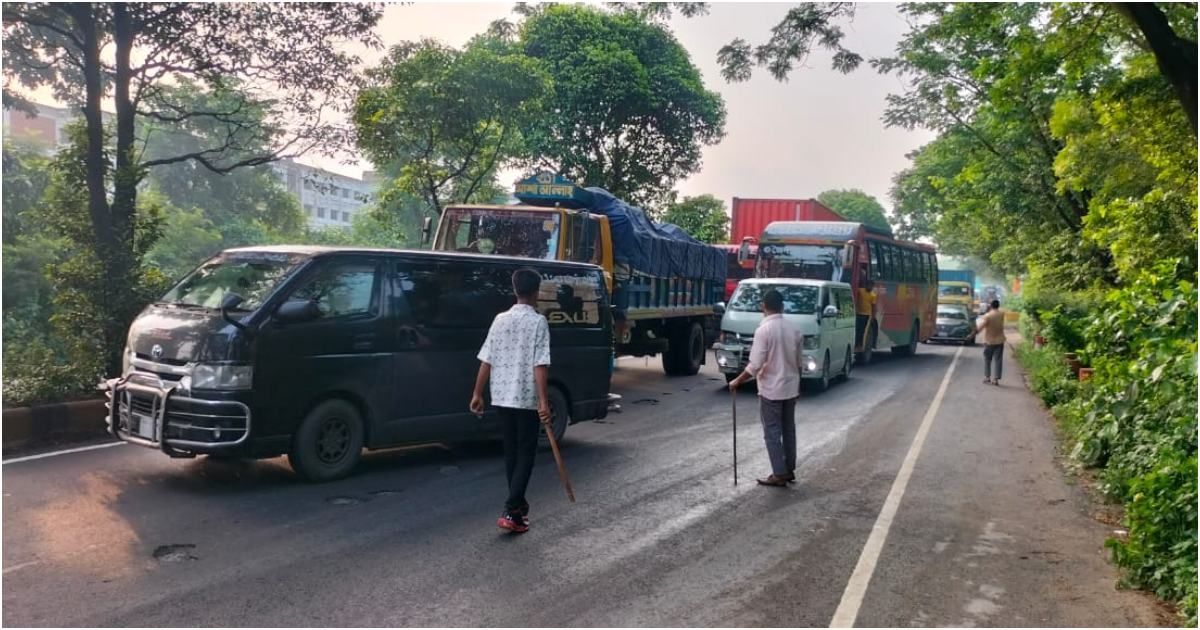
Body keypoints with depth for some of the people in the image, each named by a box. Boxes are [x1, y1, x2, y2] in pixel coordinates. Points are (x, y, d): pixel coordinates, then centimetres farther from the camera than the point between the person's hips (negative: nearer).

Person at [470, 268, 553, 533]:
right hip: (527, 398, -5)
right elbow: (539, 365, -17)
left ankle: (518, 504, 28)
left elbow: (486, 360, 5)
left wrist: (477, 394, 11)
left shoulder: (500, 319, 6)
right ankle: (511, 511, -9)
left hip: (502, 396, 5)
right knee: (525, 453, 1)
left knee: (511, 450, 17)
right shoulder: (538, 322, -9)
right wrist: (543, 400, -19)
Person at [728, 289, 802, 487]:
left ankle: (779, 474, 2)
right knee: (788, 430, 15)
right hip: (791, 388, 7)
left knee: (772, 433, 1)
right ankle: (789, 470, 22)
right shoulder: (792, 329, 3)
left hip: (771, 389, -7)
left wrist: (737, 381, -8)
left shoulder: (764, 330, -17)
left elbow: (755, 365, -20)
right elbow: (798, 361, 12)